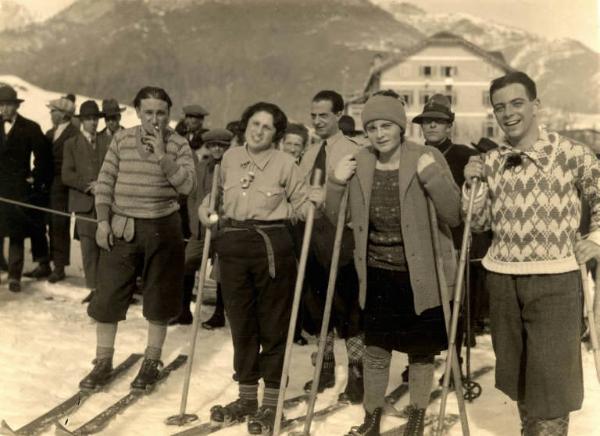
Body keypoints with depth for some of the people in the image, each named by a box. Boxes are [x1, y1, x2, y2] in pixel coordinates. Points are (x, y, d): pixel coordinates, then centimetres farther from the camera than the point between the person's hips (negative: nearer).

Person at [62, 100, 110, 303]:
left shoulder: (108, 141, 13)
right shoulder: (71, 144, 10)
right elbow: (67, 175, 1)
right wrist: (88, 186, -10)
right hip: (84, 202, 0)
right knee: (89, 246, -3)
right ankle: (93, 288, 3)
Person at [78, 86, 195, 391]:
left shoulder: (178, 145, -2)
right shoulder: (121, 140, 3)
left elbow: (187, 186, -12)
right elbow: (104, 182, 4)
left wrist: (162, 157, -19)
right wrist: (103, 220, -4)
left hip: (162, 228, -1)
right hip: (121, 227, 1)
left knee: (158, 298, 8)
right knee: (107, 296, 3)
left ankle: (151, 362, 24)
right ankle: (103, 362, 19)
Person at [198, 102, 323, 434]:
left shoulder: (284, 162, -3)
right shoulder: (230, 157, 8)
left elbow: (302, 204, 1)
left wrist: (321, 195, -19)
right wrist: (207, 208, 4)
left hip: (271, 246, -4)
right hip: (232, 245, 4)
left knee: (273, 324, 4)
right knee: (241, 322, 13)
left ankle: (271, 403, 18)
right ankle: (247, 397, 29)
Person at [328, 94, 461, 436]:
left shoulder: (428, 158, -11)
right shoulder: (358, 164, -1)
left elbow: (454, 215, -14)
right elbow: (334, 218, 7)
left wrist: (432, 178, -27)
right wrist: (336, 183, -9)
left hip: (420, 275, -2)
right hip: (377, 274, 3)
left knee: (421, 352, 14)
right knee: (375, 352, 12)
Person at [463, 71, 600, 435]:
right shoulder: (489, 162, 5)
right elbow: (479, 223, 7)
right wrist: (472, 184, -6)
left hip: (554, 279, -4)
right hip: (502, 279, 4)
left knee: (550, 377, -2)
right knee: (517, 371, 17)